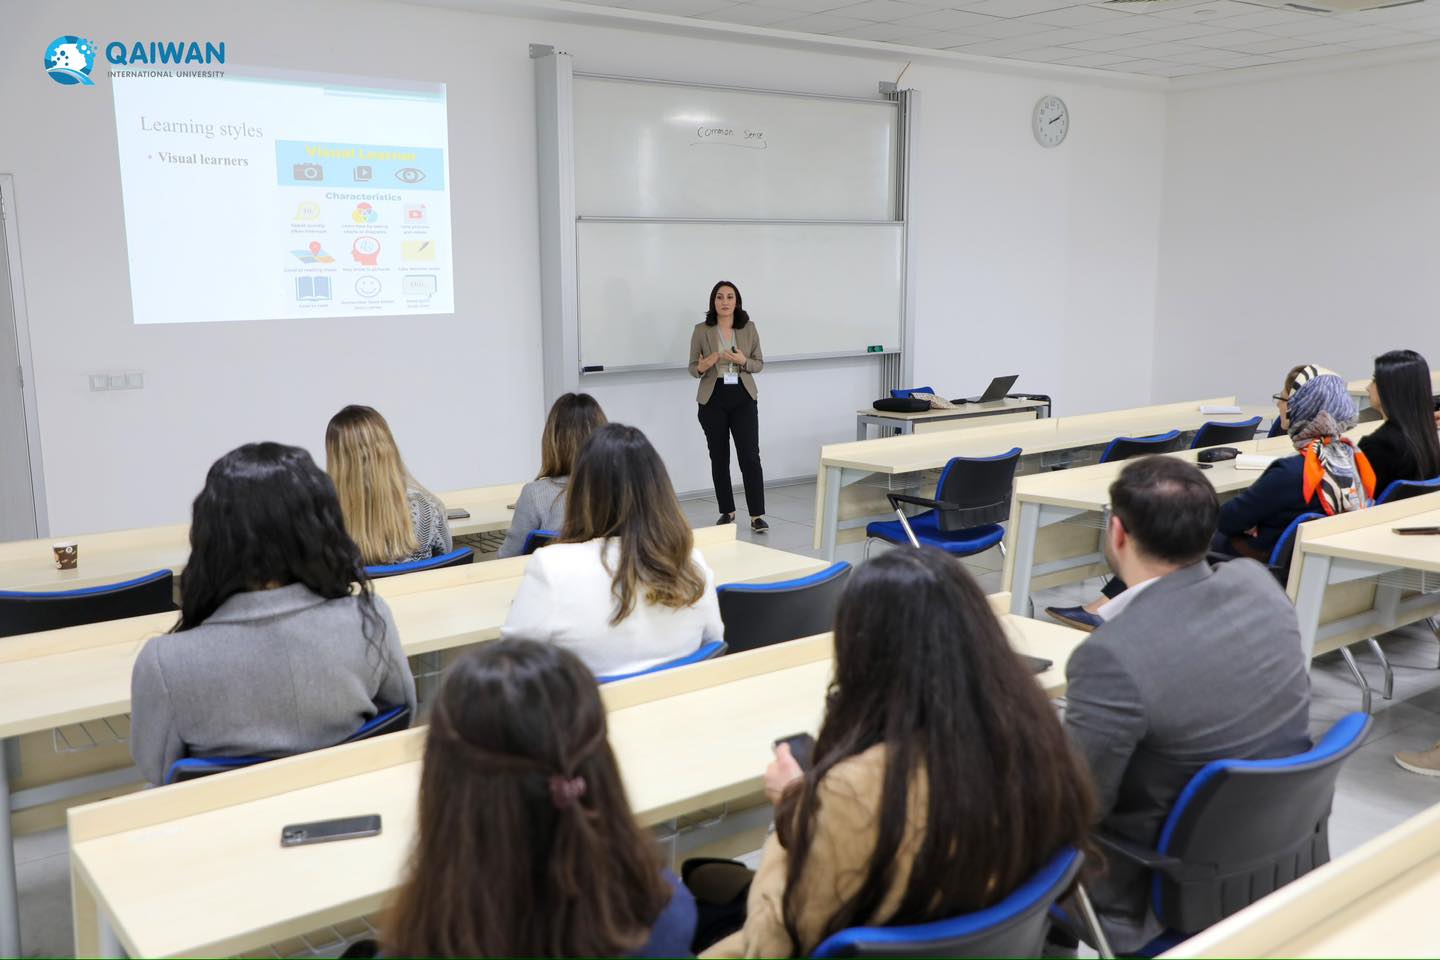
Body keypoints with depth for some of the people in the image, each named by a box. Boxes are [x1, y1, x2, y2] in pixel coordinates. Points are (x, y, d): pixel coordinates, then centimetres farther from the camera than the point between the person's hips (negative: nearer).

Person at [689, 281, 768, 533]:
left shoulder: (749, 328, 2)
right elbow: (692, 368, 2)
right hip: (713, 400, 0)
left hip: (744, 398, 0)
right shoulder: (701, 330, -1)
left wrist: (743, 361, -14)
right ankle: (727, 512, 18)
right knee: (719, 457, 6)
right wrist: (703, 366, -21)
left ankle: (757, 515, -2)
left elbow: (759, 363, 7)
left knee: (750, 456, -6)